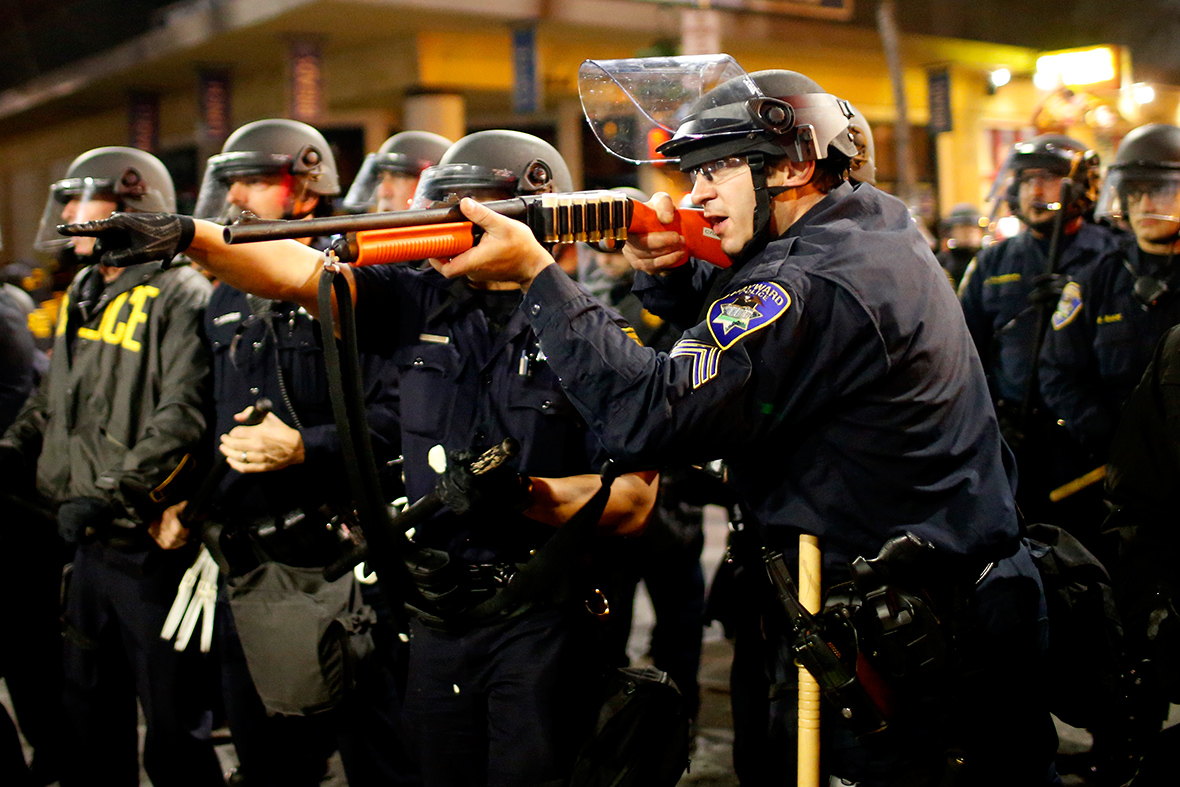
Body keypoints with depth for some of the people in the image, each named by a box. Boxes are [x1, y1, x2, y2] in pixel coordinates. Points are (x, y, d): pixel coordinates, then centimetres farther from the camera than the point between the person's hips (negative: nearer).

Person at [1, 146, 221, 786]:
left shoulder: (179, 297, -12)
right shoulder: (85, 297, 16)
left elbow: (182, 419, -22)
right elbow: (52, 400, 24)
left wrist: (110, 494, -27)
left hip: (151, 545, -9)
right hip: (89, 542, 9)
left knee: (174, 726, 2)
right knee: (90, 715, 19)